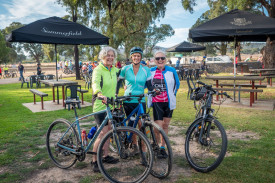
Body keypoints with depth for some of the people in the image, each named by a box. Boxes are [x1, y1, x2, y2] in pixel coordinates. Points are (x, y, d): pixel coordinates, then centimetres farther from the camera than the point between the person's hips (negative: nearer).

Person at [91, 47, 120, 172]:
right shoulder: (98, 70, -13)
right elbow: (95, 83, -32)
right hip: (100, 105, -7)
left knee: (107, 131, 14)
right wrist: (100, 95, -51)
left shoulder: (115, 70, 8)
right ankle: (94, 161, 4)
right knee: (103, 133, -9)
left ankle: (106, 156, 27)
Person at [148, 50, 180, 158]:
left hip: (168, 102, 2)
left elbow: (177, 84, 13)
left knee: (165, 126, 11)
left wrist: (172, 95, 11)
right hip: (156, 102, -1)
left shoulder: (171, 71, 1)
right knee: (158, 127, -7)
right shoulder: (151, 71, 2)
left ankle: (162, 147, 27)